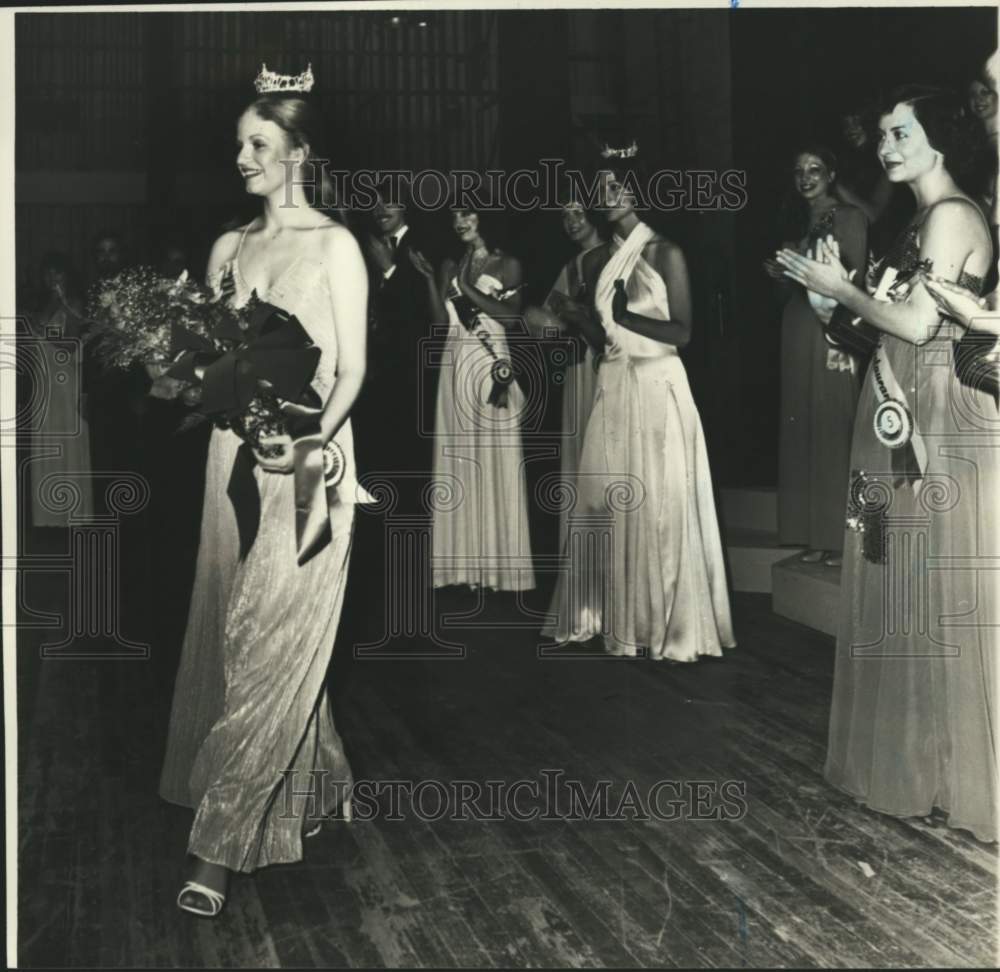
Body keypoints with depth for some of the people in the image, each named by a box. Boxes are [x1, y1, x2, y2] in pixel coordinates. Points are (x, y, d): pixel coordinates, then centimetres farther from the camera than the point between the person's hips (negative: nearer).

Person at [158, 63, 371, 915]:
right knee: (246, 637, 10)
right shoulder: (229, 248, 13)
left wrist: (311, 442, -21)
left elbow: (352, 369, -6)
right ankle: (316, 787, 30)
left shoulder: (334, 246, -3)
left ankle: (221, 847, -2)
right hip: (235, 456, 6)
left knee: (269, 646, -6)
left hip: (306, 460, -6)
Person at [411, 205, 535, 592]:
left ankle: (498, 563, 1)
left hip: (491, 367, -3)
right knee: (458, 461, 1)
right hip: (456, 367, 3)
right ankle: (464, 563, 5)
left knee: (495, 460, -4)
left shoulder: (507, 265, 4)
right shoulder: (449, 266, 12)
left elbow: (512, 316, -8)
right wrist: (429, 279, -6)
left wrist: (467, 289, -10)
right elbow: (440, 321, 5)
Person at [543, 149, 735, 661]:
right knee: (606, 502, 5)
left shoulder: (666, 253, -4)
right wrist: (591, 320, -6)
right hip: (612, 387, 5)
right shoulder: (595, 261, 12)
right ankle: (614, 616, 14)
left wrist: (622, 315, -16)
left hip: (657, 388, -5)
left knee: (659, 504, -3)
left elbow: (681, 332, -9)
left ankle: (665, 623, 5)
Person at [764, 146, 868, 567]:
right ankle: (816, 535, 6)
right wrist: (782, 276, 2)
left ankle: (843, 536, -5)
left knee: (835, 426, -8)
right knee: (803, 430, 3)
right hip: (798, 331, 6)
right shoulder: (798, 223, 19)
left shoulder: (850, 217, 0)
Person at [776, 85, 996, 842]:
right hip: (909, 423, 10)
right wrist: (839, 288, 7)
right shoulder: (924, 221, 18)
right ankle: (913, 760, 23)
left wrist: (841, 288, -8)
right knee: (909, 591, 13)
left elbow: (918, 324, -19)